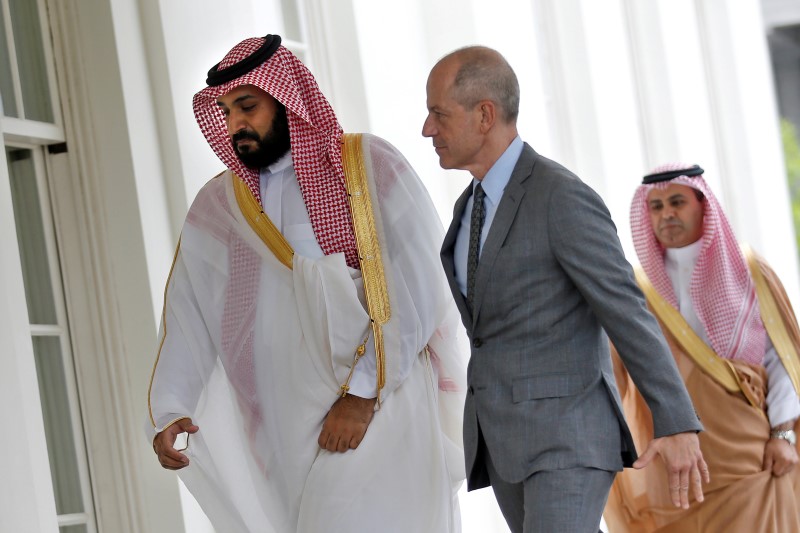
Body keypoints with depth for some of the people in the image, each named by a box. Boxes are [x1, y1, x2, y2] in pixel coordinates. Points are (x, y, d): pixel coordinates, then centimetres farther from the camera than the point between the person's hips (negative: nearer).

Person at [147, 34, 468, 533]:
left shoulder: (371, 166, -2)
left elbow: (417, 292, -9)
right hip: (286, 430, 4)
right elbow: (189, 323, 3)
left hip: (384, 408, -3)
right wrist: (169, 413, -11)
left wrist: (363, 392, -14)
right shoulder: (216, 209, 10)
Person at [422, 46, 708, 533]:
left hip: (568, 438, -9)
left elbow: (628, 313, -16)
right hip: (504, 436, 9)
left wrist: (679, 426, -20)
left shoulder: (565, 199, -14)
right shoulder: (474, 207, 13)